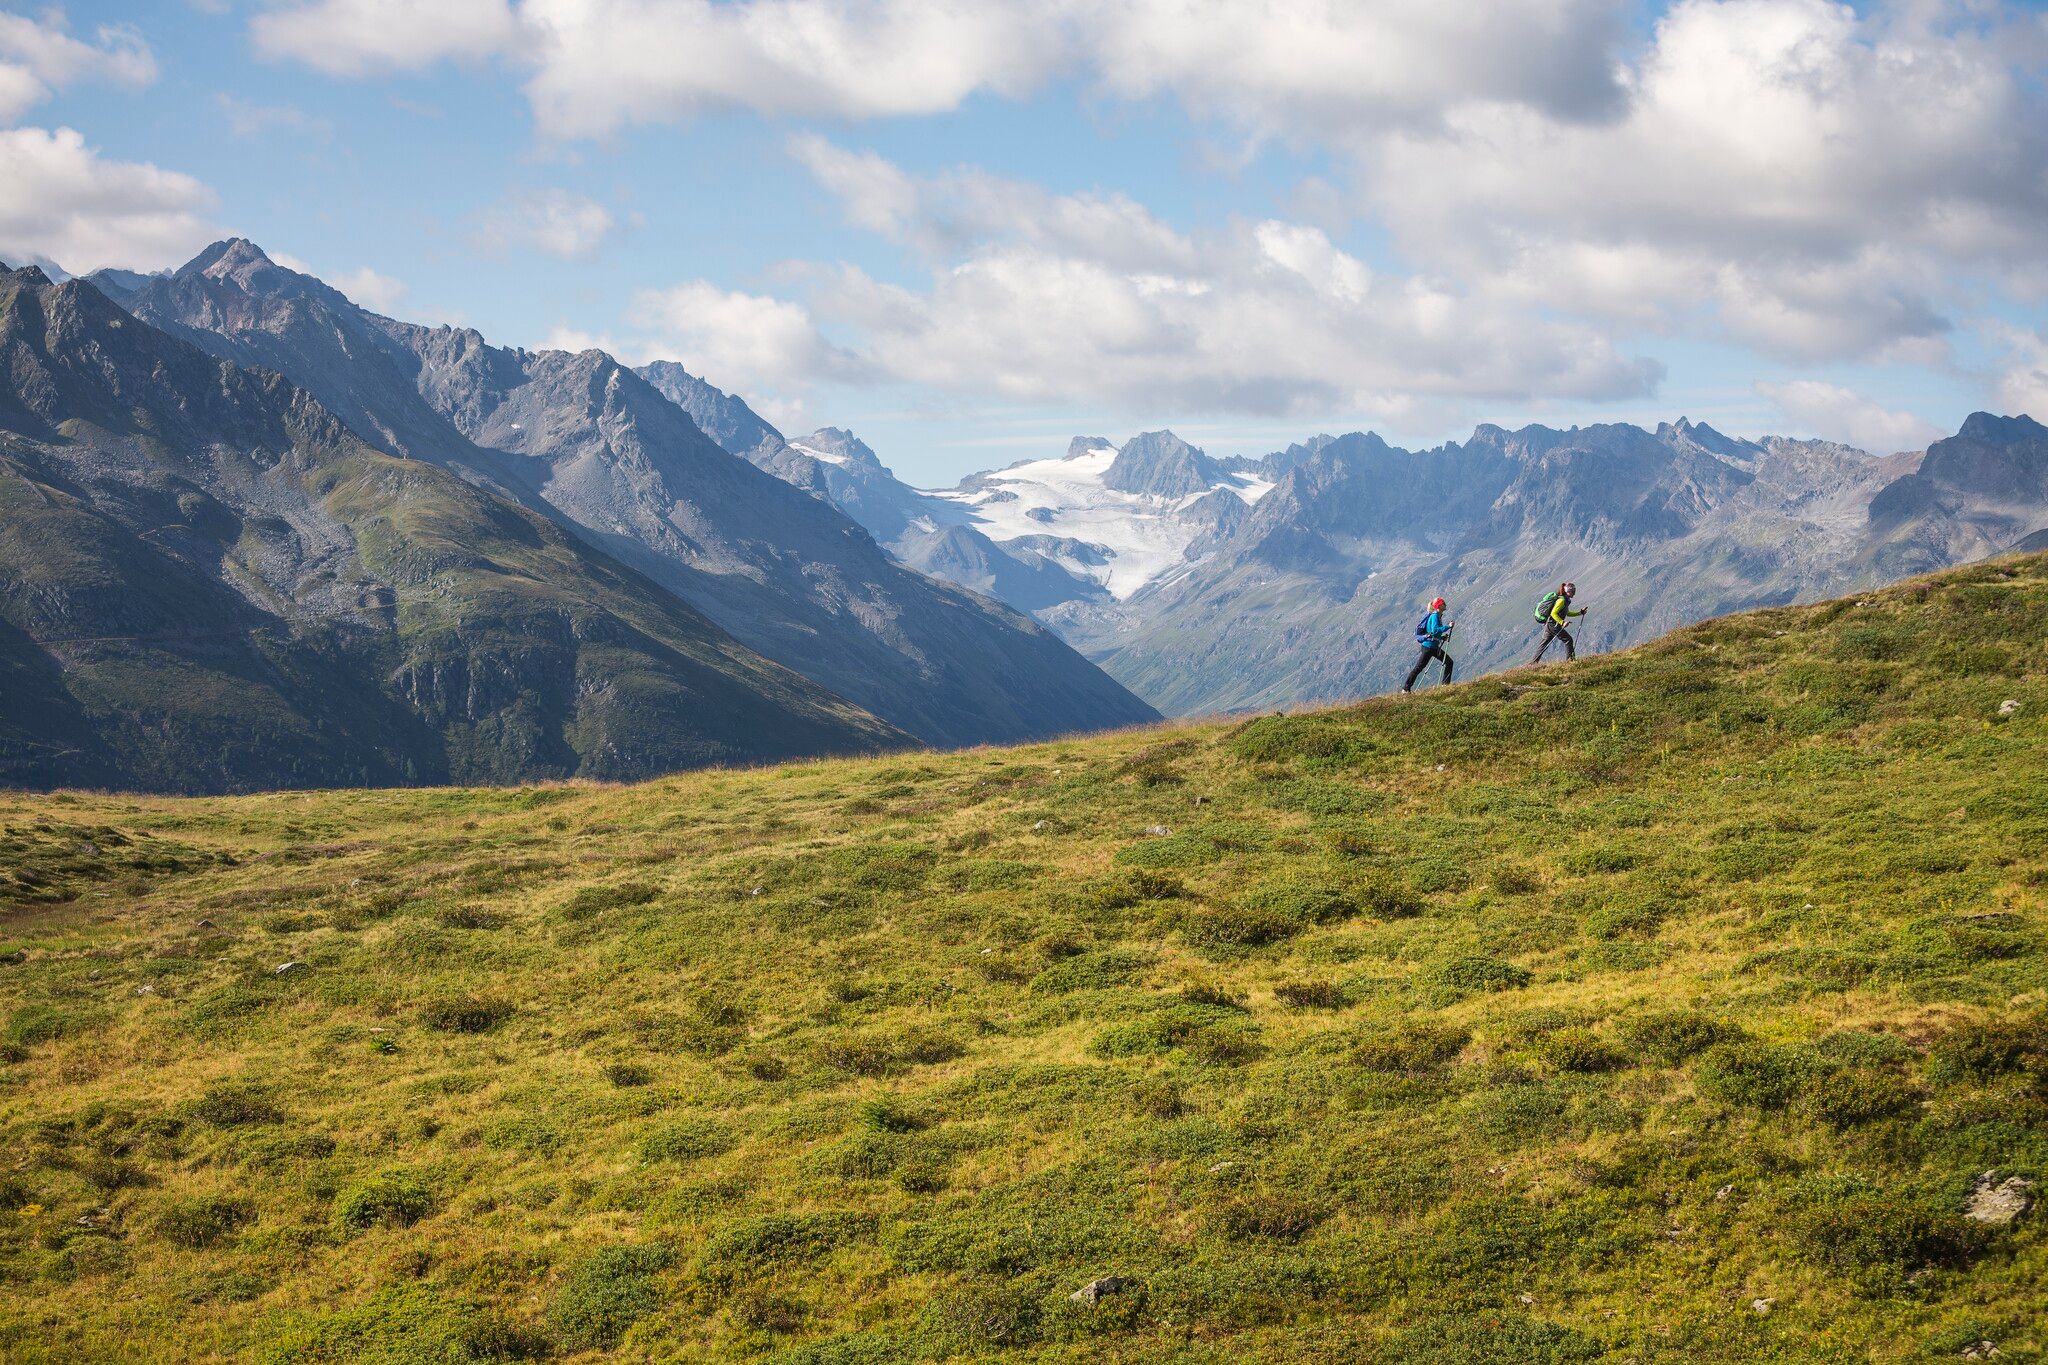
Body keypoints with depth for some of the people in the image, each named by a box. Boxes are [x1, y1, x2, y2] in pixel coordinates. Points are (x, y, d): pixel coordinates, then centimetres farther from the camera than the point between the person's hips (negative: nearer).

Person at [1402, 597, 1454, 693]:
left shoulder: (1437, 616, 14)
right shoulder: (1434, 616, -15)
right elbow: (1435, 630, -28)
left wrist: (1442, 637, 9)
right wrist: (1448, 626, -25)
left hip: (1434, 647, 10)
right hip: (1428, 646, -10)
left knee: (1449, 662, 9)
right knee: (1419, 667, -5)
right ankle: (1405, 688, 0)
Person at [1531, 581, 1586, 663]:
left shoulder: (1565, 600, 15)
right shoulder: (1562, 600, -16)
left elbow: (1567, 613, 28)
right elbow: (1553, 613, -22)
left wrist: (1580, 613, 23)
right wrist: (1562, 622, -29)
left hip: (1548, 624, 10)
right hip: (1552, 624, -10)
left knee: (1545, 643, 11)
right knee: (1568, 639, -3)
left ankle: (1533, 661, 12)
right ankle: (1569, 659, 0)